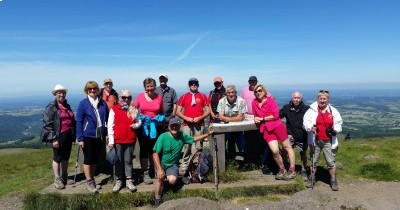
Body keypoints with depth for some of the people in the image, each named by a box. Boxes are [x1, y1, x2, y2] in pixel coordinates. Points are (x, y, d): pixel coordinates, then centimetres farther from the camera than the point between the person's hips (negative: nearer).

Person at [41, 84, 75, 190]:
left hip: (68, 135, 6)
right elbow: (47, 124, -11)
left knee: (66, 157, 15)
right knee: (57, 158, 4)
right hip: (58, 136, -6)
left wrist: (73, 135, 16)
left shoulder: (67, 106, 14)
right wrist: (53, 138, -17)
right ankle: (57, 179, 15)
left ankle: (64, 177, 28)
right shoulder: (51, 107, -7)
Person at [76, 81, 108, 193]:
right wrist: (80, 138, -11)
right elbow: (78, 121, -7)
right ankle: (89, 183, 15)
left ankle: (92, 180, 29)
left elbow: (107, 119, 7)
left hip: (100, 136, 4)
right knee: (88, 160, 5)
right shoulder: (83, 103, -6)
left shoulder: (103, 103, 4)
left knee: (95, 160, 15)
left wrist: (106, 134, 2)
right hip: (88, 136, -4)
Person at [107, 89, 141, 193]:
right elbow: (110, 126, -3)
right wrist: (111, 141, -7)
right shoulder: (114, 109, -1)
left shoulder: (134, 109, 6)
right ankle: (118, 181, 20)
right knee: (118, 161, 8)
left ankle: (129, 181, 18)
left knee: (128, 160, 9)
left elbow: (139, 121, 16)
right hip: (117, 140, -1)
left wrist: (136, 125, -9)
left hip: (130, 140, 2)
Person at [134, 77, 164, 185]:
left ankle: (154, 170, 24)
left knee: (154, 149, 8)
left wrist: (161, 120, -5)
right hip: (143, 127, -1)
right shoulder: (140, 96, -1)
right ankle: (145, 173, 12)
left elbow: (162, 112, 12)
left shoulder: (159, 97, 2)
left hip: (156, 127, 1)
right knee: (144, 149, 4)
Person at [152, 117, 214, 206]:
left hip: (172, 165, 2)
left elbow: (194, 139, 14)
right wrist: (159, 169, -23)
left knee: (172, 180, -26)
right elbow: (155, 154, -16)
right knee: (160, 177, -31)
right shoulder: (163, 137, -15)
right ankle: (157, 200, -11)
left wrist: (208, 134, 5)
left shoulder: (182, 136, -3)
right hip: (161, 163, -2)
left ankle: (166, 178, 10)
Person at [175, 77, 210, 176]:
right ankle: (184, 166, 3)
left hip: (199, 124, 0)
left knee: (198, 146, 0)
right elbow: (178, 112, 7)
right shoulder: (183, 97, 9)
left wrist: (199, 118, -8)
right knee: (186, 145, -4)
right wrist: (186, 118, -8)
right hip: (187, 124, 0)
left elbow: (208, 111, 7)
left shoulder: (202, 96, 9)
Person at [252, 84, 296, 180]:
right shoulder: (254, 103, 8)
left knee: (287, 147, 6)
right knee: (275, 151, -9)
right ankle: (282, 170, 14)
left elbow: (276, 115, -10)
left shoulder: (270, 100, -3)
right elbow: (256, 116, 21)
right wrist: (256, 120, -2)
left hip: (277, 126, -2)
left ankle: (292, 171, 18)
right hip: (266, 130, 2)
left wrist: (262, 119, -10)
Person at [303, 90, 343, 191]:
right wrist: (310, 127, -30)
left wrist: (335, 130, -9)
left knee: (331, 162, 4)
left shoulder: (333, 111, 3)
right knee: (314, 161, 12)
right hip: (315, 140, 0)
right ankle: (311, 179, 26)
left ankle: (333, 181, 19)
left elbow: (339, 123, 10)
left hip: (328, 141, 1)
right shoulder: (312, 110, -3)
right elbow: (306, 121, -10)